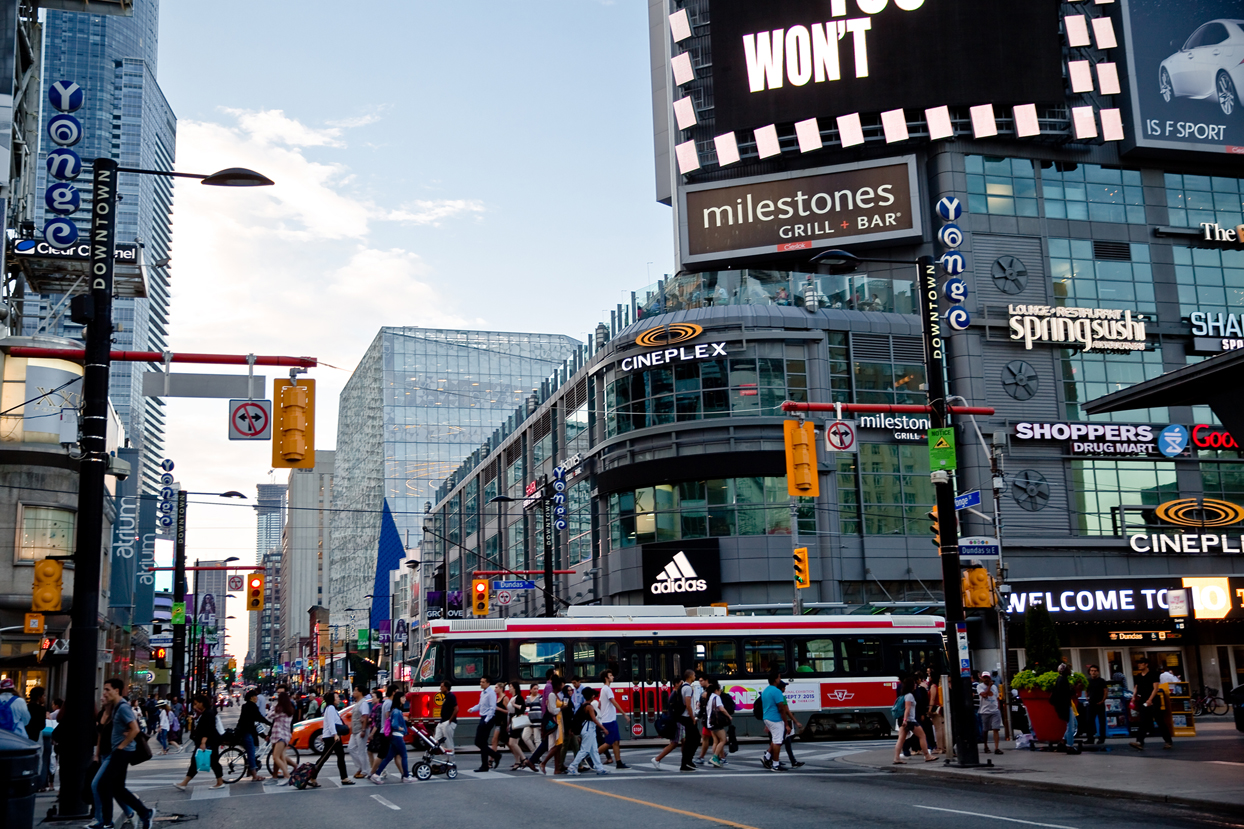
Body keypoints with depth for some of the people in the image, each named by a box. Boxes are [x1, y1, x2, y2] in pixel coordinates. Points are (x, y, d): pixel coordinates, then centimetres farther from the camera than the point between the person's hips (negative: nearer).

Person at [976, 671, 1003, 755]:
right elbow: (984, 695, -18)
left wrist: (999, 708, 13)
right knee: (985, 730, 7)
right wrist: (989, 686, -9)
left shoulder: (994, 686, 15)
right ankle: (986, 747, 23)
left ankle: (996, 748, -13)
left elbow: (997, 698, 21)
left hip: (995, 710, 2)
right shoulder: (980, 687, -1)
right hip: (985, 711, -2)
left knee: (996, 729, -9)